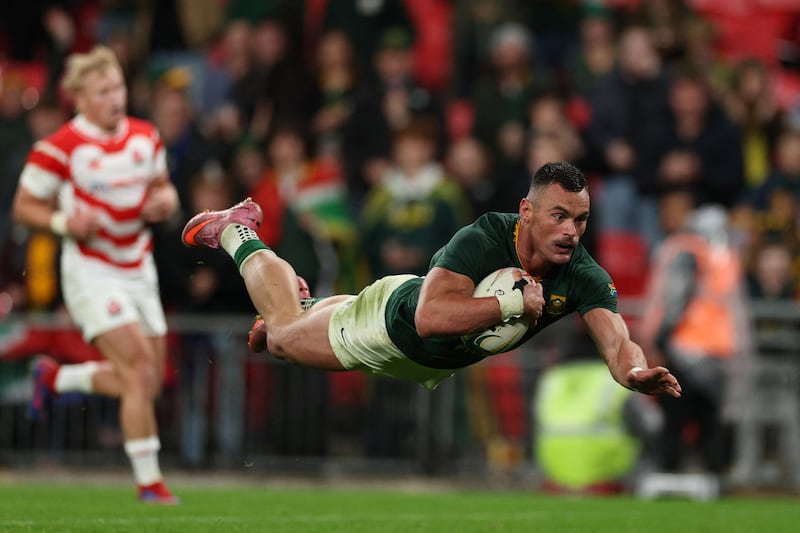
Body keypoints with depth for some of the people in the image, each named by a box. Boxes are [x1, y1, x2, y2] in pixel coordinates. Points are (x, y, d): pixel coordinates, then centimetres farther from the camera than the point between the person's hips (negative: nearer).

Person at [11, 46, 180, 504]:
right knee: (140, 367, -19)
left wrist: (165, 201, -4)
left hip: (139, 269, 7)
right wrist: (64, 222, -23)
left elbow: (162, 186, 20)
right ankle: (149, 480, -9)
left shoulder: (146, 136, 4)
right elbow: (24, 205, -5)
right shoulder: (59, 148, -13)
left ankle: (56, 378, 33)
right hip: (92, 272, -7)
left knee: (147, 381, 8)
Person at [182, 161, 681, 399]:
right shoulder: (482, 240, -42)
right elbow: (430, 318, -52)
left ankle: (305, 299, 63)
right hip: (394, 317, -4)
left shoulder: (584, 277, -32)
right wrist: (514, 302, -54)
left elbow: (617, 340, -44)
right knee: (283, 335, 22)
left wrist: (635, 372, -66)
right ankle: (238, 233, 45)